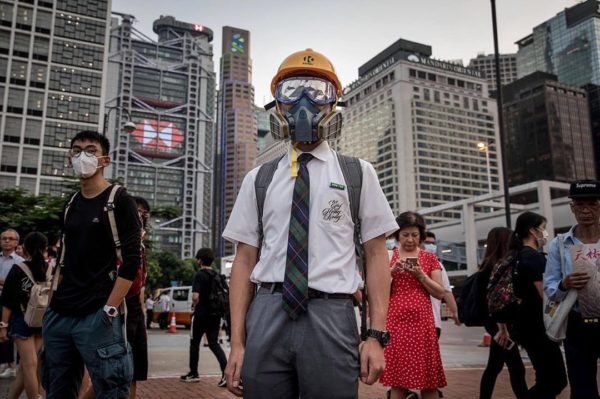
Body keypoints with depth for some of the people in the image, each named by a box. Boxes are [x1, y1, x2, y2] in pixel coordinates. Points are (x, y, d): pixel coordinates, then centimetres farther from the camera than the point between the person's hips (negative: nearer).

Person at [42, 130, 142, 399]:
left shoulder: (120, 201, -3)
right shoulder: (70, 206, 15)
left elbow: (131, 261, -11)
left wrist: (109, 310, -17)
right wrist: (55, 302, 12)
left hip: (97, 316, -6)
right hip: (59, 316, 7)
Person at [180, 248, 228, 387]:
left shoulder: (199, 275, -11)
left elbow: (195, 297, -21)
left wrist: (196, 306, -2)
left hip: (201, 314, -6)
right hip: (215, 314, 6)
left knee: (194, 343, 11)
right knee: (214, 343, 6)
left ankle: (193, 374, 20)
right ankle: (226, 371, -11)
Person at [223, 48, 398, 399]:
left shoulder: (359, 173, 6)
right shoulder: (258, 179, 10)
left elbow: (376, 255, 3)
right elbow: (245, 259, 7)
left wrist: (377, 335, -5)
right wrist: (237, 342, 3)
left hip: (330, 320, -1)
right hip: (266, 318, 2)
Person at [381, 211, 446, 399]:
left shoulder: (430, 258, 9)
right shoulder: (388, 257, 7)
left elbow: (440, 293, 5)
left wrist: (420, 274, -9)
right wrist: (392, 271, -12)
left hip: (422, 321, 1)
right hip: (395, 321, -1)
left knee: (428, 379, 3)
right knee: (397, 378, 0)